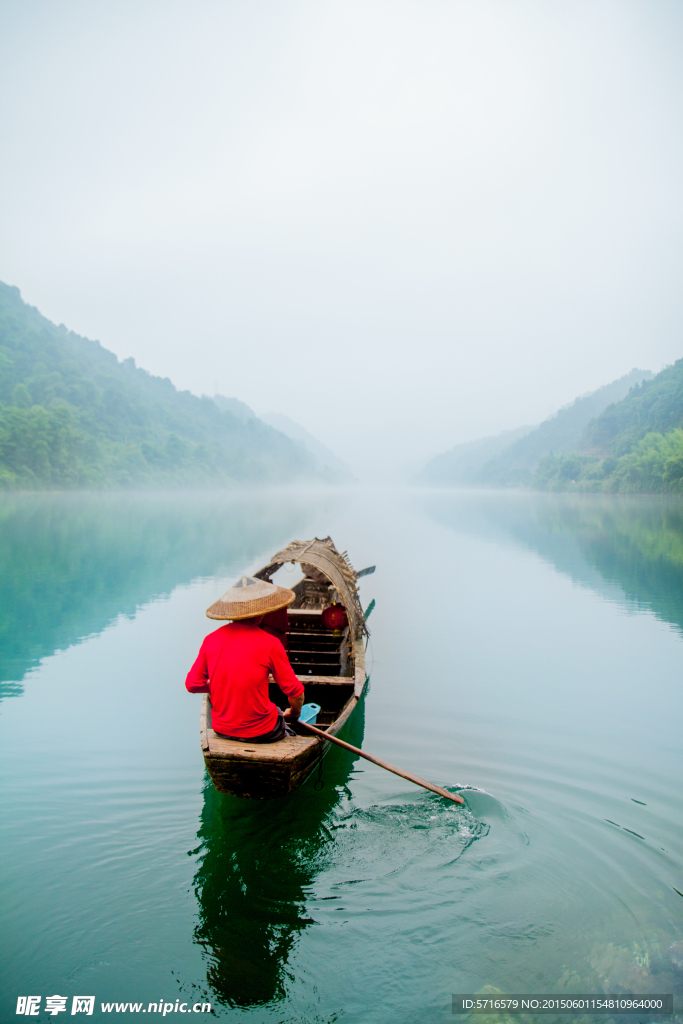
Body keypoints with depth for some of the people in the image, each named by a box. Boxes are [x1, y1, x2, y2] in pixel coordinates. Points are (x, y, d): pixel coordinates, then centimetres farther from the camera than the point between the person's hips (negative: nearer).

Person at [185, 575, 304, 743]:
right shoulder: (270, 644, -17)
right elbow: (294, 691, -9)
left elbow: (192, 685, 3)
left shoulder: (211, 639, -6)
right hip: (261, 733, -4)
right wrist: (295, 713, 12)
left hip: (221, 730, 5)